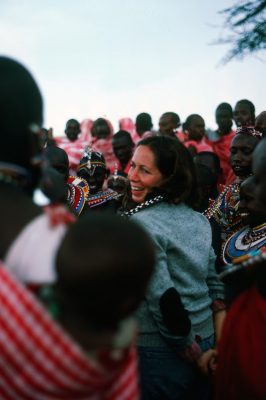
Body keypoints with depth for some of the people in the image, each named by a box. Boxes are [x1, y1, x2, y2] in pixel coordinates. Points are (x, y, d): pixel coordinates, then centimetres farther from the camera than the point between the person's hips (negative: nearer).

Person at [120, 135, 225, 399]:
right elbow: (214, 283, 5)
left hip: (159, 354, -6)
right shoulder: (199, 220, 3)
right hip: (205, 340, 7)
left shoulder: (138, 224, -20)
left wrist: (195, 355, -12)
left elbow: (165, 302, -23)